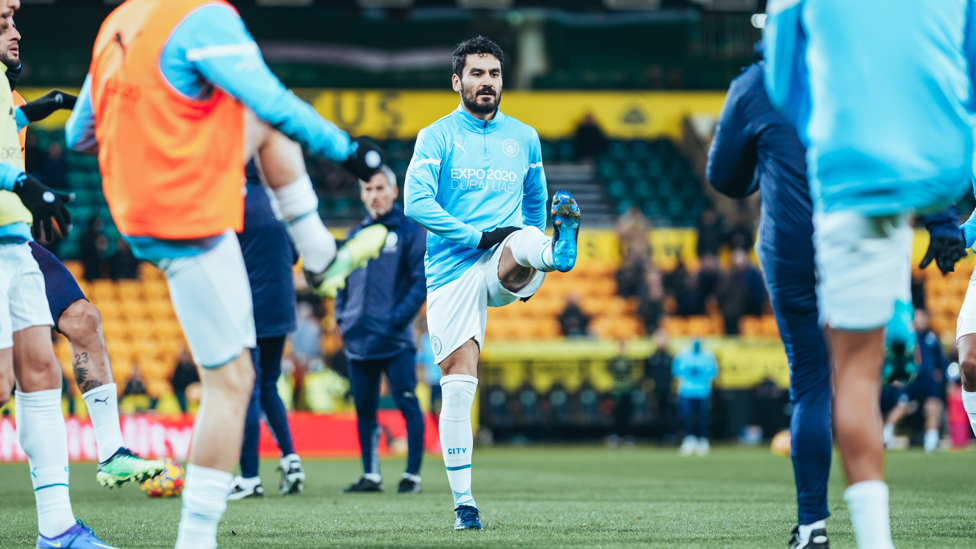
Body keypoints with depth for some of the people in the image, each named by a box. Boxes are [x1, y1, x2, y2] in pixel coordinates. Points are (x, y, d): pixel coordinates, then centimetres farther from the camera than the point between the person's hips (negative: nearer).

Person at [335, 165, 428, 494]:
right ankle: (370, 475, 14)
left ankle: (412, 475, -1)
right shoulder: (355, 235, 16)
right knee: (364, 409, 8)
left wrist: (399, 317, -13)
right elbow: (342, 280, 23)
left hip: (395, 341, -5)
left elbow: (422, 280, -6)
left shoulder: (410, 231, 0)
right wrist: (342, 317, 8)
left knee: (407, 405, -5)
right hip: (358, 340, 5)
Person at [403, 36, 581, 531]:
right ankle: (463, 503, 0)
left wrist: (530, 248, 21)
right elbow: (416, 202, -12)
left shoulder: (524, 138, 14)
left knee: (525, 243, -34)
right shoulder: (437, 137, 2)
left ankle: (559, 251, -70)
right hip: (452, 273, -2)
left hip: (503, 268, 2)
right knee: (458, 388, -6)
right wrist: (477, 236, -15)